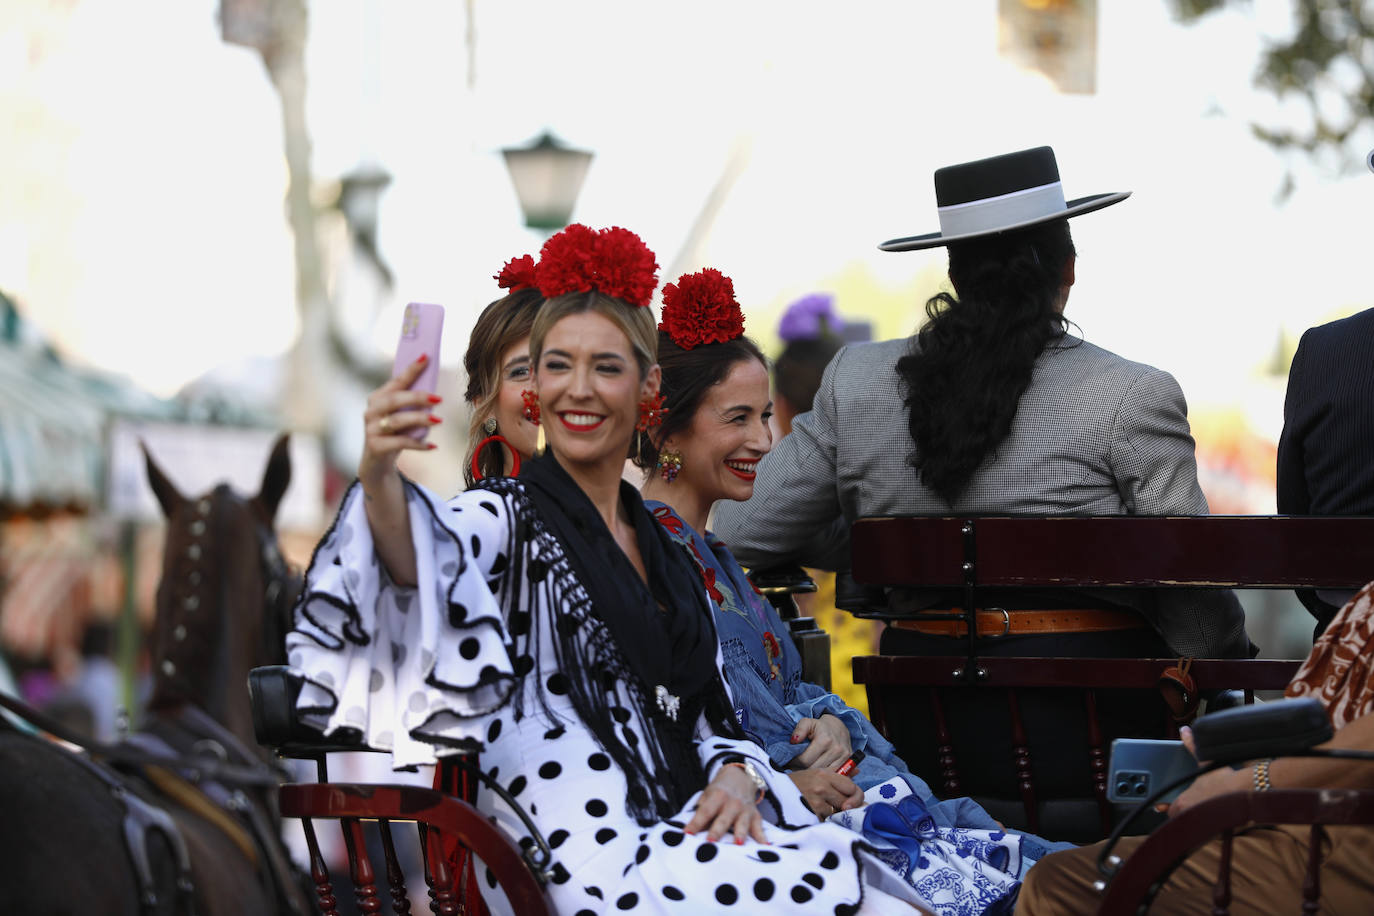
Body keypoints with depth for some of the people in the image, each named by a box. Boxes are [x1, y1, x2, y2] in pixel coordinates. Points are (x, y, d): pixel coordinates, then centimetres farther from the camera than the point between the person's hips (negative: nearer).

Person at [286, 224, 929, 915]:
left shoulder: (663, 550, 19)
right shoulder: (505, 518, 0)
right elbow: (422, 568, -24)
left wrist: (736, 780, -1)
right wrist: (378, 474, -45)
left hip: (692, 837, 6)